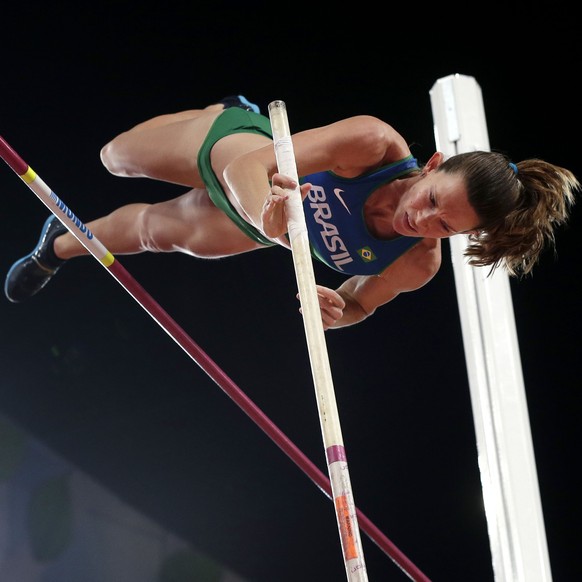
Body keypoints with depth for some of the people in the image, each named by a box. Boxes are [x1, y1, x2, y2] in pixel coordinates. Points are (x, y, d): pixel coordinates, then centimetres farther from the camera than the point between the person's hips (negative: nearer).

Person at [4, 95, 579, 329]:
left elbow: (358, 302, -13)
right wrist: (266, 216, -61)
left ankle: (62, 245, 62)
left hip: (251, 232, 3)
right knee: (115, 160, 22)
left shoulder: (419, 266, -33)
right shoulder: (375, 142, -43)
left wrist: (334, 311, -36)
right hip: (230, 146, -3)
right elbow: (253, 164, -40)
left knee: (154, 231, 28)